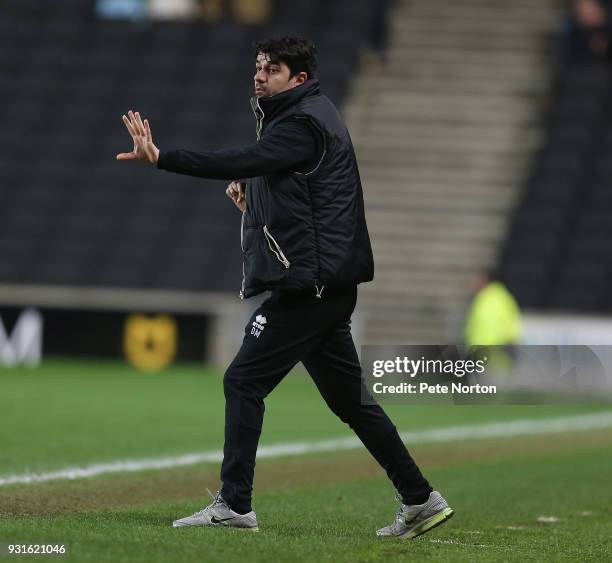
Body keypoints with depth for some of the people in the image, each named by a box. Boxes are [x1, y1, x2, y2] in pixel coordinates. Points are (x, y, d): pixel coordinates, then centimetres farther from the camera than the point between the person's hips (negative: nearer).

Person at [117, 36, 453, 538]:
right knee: (349, 398, 13)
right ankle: (420, 500, 14)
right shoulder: (306, 115, 20)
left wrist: (161, 158, -33)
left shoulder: (302, 124, -12)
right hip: (327, 287, 10)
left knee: (243, 382, -7)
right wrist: (250, 188, 8)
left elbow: (245, 162, -27)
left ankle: (233, 506, -6)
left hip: (308, 284, -10)